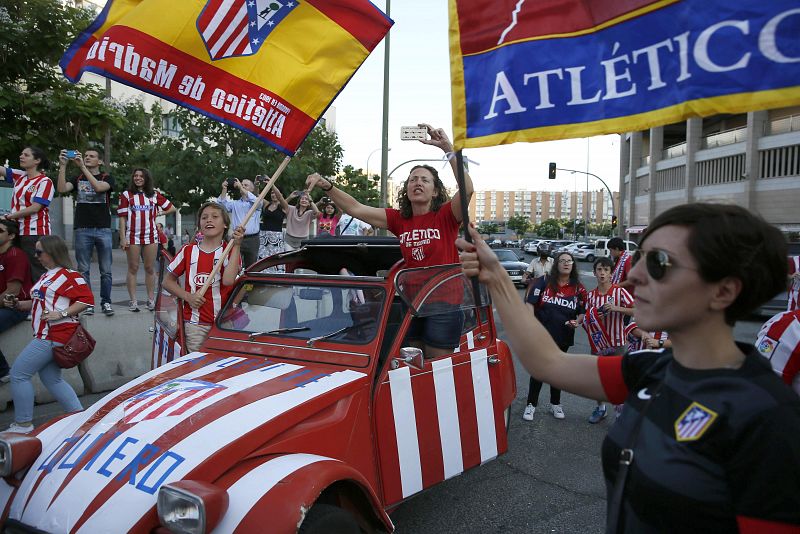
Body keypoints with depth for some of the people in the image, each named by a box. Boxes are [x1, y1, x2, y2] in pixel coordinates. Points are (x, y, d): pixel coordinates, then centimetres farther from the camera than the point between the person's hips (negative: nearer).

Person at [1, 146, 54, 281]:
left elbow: (35, 208, -13)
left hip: (36, 234, -7)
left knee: (37, 273, -6)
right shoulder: (19, 176, 13)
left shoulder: (45, 182, -7)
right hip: (17, 232, 7)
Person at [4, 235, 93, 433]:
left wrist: (61, 314, -22)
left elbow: (87, 299, -17)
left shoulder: (69, 275, -11)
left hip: (53, 336, -10)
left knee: (18, 373, -5)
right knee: (51, 379, 12)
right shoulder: (47, 276, 18)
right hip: (45, 336, 10)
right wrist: (18, 304, 11)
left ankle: (23, 423, 5)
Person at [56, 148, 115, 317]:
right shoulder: (77, 179, 13)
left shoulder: (107, 178, 7)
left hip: (103, 229, -1)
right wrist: (63, 165, -15)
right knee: (83, 270, 2)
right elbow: (62, 188, -6)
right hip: (82, 230, 2)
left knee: (106, 270, 1)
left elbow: (98, 187, -15)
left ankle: (106, 302, 9)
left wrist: (82, 166, -18)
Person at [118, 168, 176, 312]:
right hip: (133, 236, -2)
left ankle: (151, 300, 10)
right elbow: (122, 218, -1)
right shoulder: (126, 195, 3)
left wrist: (157, 214, 5)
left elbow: (171, 208, 16)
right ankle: (133, 301, 5)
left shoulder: (154, 195, 9)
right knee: (133, 268, 1)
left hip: (151, 235, 2)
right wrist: (122, 238, -7)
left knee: (149, 268, 5)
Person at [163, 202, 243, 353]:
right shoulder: (188, 251, 6)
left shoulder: (231, 251, 2)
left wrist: (236, 245, -17)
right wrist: (187, 296, -5)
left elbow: (228, 280, -17)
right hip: (194, 324, 1)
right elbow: (167, 281, 12)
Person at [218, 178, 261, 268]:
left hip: (252, 239, -2)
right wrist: (224, 189, -8)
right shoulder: (235, 203, 15)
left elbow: (255, 200, -17)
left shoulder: (257, 203, 6)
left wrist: (240, 187, -17)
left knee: (251, 265, 6)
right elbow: (221, 204, 2)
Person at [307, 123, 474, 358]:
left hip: (443, 304, -4)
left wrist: (447, 147, -29)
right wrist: (327, 186, -14)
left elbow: (467, 189, -23)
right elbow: (356, 209, -1)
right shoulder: (398, 219, 5)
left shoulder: (446, 216, -6)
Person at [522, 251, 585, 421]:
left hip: (563, 336, 3)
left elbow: (582, 311, 10)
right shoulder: (544, 281, -6)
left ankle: (555, 404, 33)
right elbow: (530, 303, -8)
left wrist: (577, 321, -11)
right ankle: (531, 405, 14)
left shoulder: (578, 288, 2)